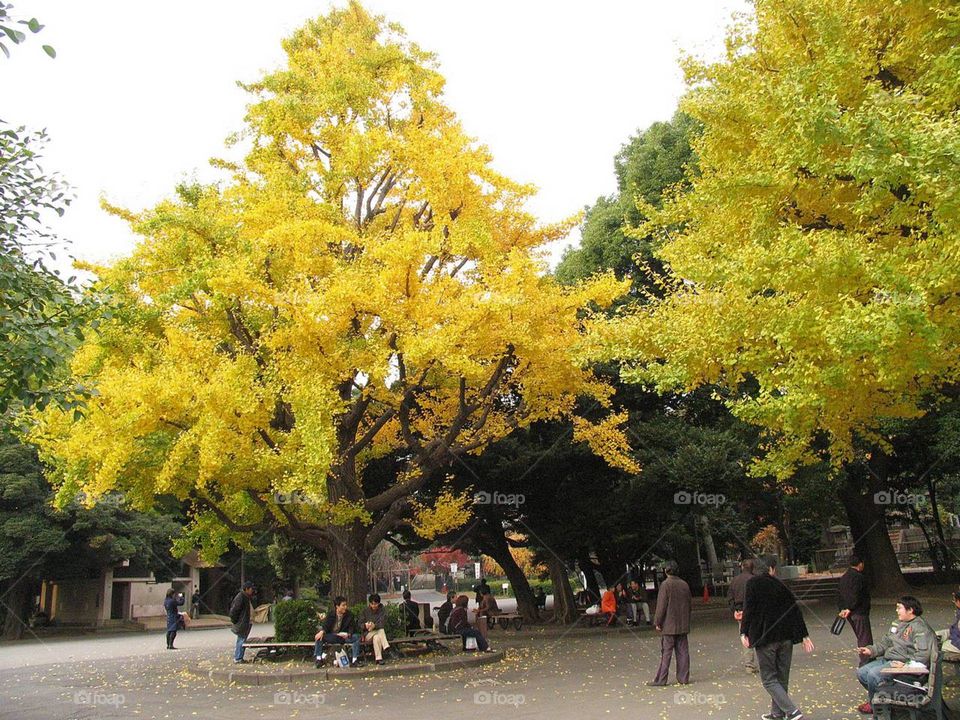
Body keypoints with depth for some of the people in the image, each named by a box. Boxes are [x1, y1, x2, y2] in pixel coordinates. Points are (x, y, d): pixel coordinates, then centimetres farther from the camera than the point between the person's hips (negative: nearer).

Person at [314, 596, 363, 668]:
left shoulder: (349, 615, 0)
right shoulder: (330, 614, 0)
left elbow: (352, 627, -2)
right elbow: (325, 625, -6)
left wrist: (349, 634, -25)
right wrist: (321, 631, -30)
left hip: (343, 636, 0)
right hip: (330, 637, 0)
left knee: (356, 637, -25)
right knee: (319, 636, -26)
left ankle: (354, 660, -23)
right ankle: (319, 660, -22)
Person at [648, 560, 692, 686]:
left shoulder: (666, 584, -13)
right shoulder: (684, 584, 7)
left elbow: (661, 605, -14)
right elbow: (689, 604, 14)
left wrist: (657, 622, -7)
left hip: (669, 625, -6)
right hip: (683, 625, 6)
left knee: (666, 653, -2)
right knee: (682, 651, 9)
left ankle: (661, 679, 1)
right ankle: (684, 678, 12)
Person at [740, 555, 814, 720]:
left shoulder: (753, 583, -5)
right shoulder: (780, 585, 6)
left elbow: (748, 609, -12)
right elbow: (795, 610, 6)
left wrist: (744, 633, -7)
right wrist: (804, 636, 11)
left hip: (765, 638, -5)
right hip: (786, 638, 5)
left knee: (769, 679, 2)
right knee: (782, 678, 16)